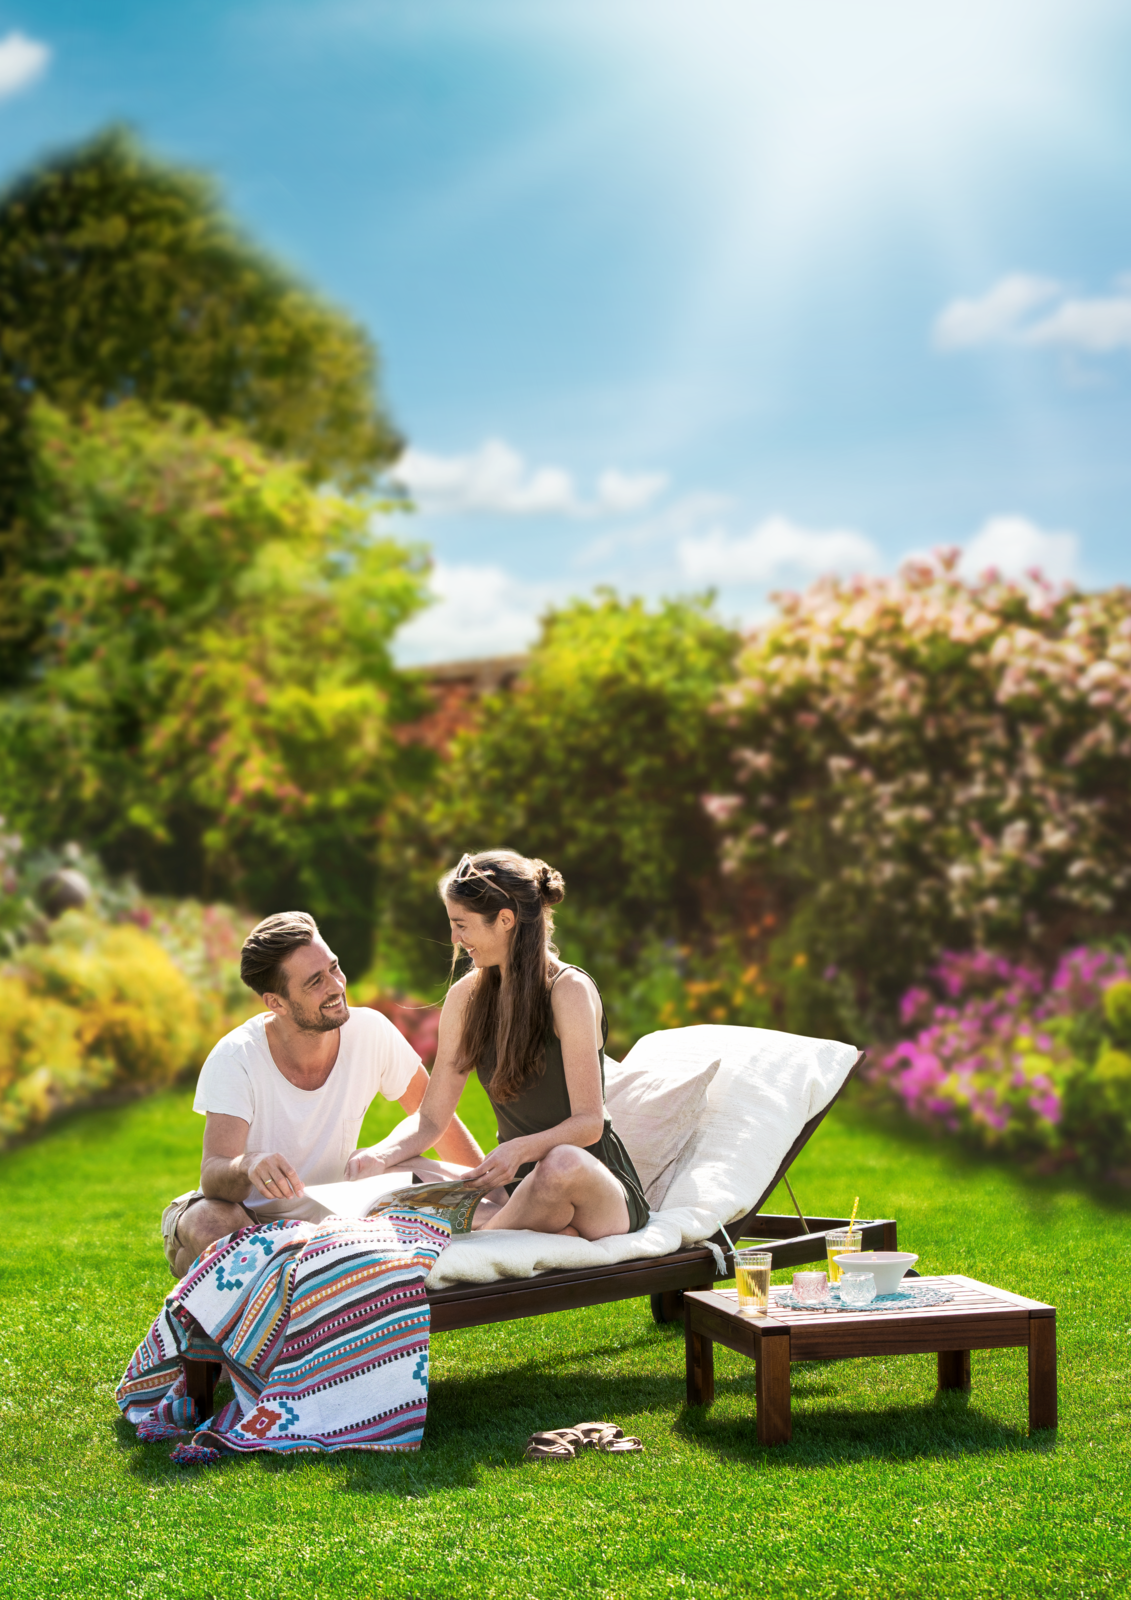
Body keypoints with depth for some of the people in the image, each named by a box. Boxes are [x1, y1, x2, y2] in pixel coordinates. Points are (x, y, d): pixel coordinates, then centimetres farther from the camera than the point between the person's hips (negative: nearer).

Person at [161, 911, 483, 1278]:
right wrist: (248, 1166, -56)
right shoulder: (235, 1060, -24)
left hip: (332, 1212, 4)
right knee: (209, 1227, -38)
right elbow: (213, 1175, -32)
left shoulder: (371, 1032, -14)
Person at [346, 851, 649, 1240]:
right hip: (518, 1185, 5)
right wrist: (382, 1154, -16)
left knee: (563, 1162, -41)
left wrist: (521, 1149, -38)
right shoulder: (466, 996, 5)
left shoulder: (569, 990, -14)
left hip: (600, 1183, -5)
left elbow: (589, 1122, -19)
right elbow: (431, 1117, 5)